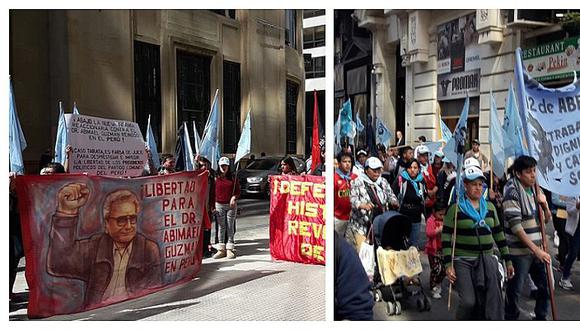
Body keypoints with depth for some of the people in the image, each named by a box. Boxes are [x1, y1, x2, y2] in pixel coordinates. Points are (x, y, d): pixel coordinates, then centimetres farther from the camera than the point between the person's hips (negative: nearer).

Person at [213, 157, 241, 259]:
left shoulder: (233, 178, 4)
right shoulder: (216, 178, 2)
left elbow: (238, 190, 6)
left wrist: (234, 197, -12)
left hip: (231, 205, 1)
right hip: (219, 205, 0)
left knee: (230, 227, 3)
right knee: (221, 227, 2)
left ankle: (229, 249, 8)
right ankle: (221, 249, 7)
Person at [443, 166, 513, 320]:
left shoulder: (490, 207, 11)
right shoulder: (455, 208, -4)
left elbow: (499, 234, 16)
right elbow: (446, 238, -6)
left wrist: (508, 260, 14)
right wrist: (448, 264, -12)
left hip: (487, 260, 4)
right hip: (463, 260, -4)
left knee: (493, 301, -5)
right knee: (468, 301, -13)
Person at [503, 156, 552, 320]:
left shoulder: (535, 191, 9)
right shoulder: (512, 193, -14)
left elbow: (547, 219, 16)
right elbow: (516, 227, -20)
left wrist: (544, 204, -4)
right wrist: (535, 249, -21)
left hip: (537, 249, 7)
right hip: (520, 251, -7)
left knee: (545, 285, 15)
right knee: (515, 289, 2)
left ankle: (541, 317, 34)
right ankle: (511, 319, 18)